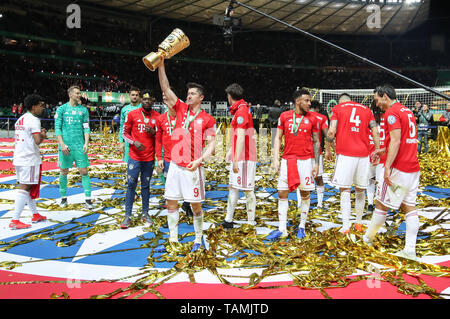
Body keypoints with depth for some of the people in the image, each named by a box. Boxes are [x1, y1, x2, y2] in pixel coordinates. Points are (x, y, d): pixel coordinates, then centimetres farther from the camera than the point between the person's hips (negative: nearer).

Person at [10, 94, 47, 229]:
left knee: (29, 188, 17)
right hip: (30, 159, -9)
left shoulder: (20, 119, 17)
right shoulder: (33, 120, -11)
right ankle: (15, 221, -8)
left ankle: (35, 215, 27)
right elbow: (37, 141, -19)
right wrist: (43, 136, 1)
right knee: (24, 189, -7)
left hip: (18, 158, 9)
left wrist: (39, 133, 15)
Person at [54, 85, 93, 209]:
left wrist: (86, 143, -5)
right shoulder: (61, 109, 4)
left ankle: (88, 199, 0)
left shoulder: (83, 110, 10)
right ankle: (63, 198, 20)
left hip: (80, 146, 1)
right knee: (63, 172, 6)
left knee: (84, 172, -2)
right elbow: (57, 128, 1)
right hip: (65, 145, -1)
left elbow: (86, 128, 7)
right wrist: (62, 144, -9)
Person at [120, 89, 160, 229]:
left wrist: (153, 132, -10)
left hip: (149, 157, 2)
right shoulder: (132, 114, -1)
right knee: (131, 185, -1)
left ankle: (145, 213, 19)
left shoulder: (157, 116, 5)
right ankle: (128, 216, 6)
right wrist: (134, 142, -15)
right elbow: (125, 133, 3)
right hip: (135, 157, -2)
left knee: (146, 186, 10)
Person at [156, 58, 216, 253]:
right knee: (171, 202, 8)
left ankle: (198, 240, 20)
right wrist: (161, 63, -5)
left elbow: (211, 144, -4)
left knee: (195, 205, 3)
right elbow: (165, 88, 3)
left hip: (193, 167, -4)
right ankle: (173, 239, 20)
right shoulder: (181, 109, 8)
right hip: (175, 164, 4)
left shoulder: (207, 119, -1)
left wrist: (199, 160, -20)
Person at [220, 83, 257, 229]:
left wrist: (236, 159, -24)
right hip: (238, 158, 11)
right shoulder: (239, 110, 17)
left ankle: (251, 222, 4)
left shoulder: (242, 110, -15)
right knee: (232, 187, 15)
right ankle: (228, 220, 24)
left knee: (247, 189, -4)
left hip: (244, 158, -11)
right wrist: (230, 151, 29)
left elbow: (241, 137, -22)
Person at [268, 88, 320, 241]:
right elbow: (278, 138, 6)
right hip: (287, 159, 1)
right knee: (282, 193, 0)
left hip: (305, 159, 0)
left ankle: (302, 227, 21)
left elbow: (316, 141, 6)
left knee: (305, 194, 5)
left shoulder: (312, 118, 2)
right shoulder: (284, 116, 3)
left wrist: (316, 163, 1)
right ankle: (282, 229, 8)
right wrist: (275, 158, -3)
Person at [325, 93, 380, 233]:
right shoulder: (366, 110, 16)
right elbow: (375, 133, 10)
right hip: (363, 154, 3)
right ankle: (359, 223, 24)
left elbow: (331, 132, -4)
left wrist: (327, 150, 7)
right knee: (360, 190, 14)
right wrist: (377, 151, 18)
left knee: (345, 191, 0)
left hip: (345, 154, -3)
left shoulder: (337, 108, 6)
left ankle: (346, 226, -5)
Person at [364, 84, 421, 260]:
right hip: (413, 168, 9)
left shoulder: (391, 112, -11)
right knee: (409, 207, 6)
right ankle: (410, 250, 7)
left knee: (381, 204, 5)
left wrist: (387, 166, -23)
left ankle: (368, 237, 19)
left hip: (399, 169, -9)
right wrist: (384, 150, 27)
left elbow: (396, 141, -20)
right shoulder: (407, 111, 18)